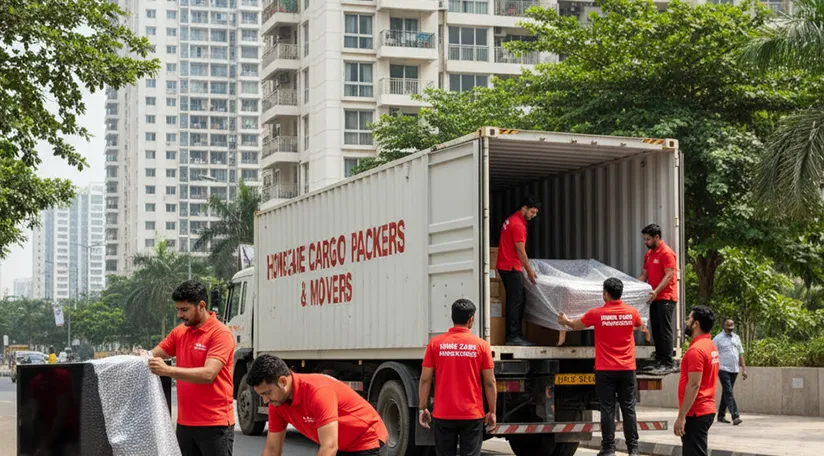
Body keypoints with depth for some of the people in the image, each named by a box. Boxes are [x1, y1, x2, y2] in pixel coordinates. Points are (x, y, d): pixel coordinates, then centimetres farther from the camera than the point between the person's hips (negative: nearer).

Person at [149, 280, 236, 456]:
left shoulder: (220, 334, -12)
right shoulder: (179, 332, 10)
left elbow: (208, 374, -23)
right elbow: (153, 355, 11)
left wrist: (168, 370, -29)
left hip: (214, 424, -7)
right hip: (185, 422, 7)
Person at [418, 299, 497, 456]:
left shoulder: (435, 343, -1)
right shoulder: (481, 345, -3)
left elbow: (425, 379, -1)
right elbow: (490, 383, -2)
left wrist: (422, 408, 7)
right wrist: (492, 412, 7)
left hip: (443, 415, 1)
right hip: (472, 414, -1)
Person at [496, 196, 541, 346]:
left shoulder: (512, 220, 17)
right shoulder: (518, 225, -16)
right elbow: (521, 251, -16)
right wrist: (529, 271, -9)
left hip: (505, 266, 10)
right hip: (511, 267, -10)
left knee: (516, 302, 11)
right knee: (516, 302, -10)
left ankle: (516, 335, 13)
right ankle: (513, 337, -10)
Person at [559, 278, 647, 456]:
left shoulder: (597, 314, -7)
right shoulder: (632, 312, 0)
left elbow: (576, 326, 11)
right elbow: (640, 326, 25)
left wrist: (566, 321, 33)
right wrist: (643, 328, 49)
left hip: (605, 370, -2)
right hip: (627, 369, 2)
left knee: (607, 410, 2)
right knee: (628, 409, 5)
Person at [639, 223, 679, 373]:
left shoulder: (667, 253, -11)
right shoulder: (648, 254, 15)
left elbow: (669, 276, -18)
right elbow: (644, 275, 19)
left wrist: (656, 291, -27)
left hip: (666, 298, -9)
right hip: (655, 298, 9)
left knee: (665, 330, -9)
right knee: (656, 329, 9)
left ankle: (668, 363, -8)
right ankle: (659, 361, 15)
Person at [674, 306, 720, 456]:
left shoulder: (696, 350, -17)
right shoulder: (710, 346, 14)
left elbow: (694, 385, -22)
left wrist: (681, 416, -20)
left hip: (695, 413, -10)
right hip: (706, 409, 10)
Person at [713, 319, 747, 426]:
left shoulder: (736, 338, 15)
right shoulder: (718, 338, -3)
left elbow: (741, 354, 17)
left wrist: (744, 369, 10)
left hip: (734, 370, 6)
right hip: (723, 369, -6)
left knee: (726, 393, 12)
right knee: (729, 393, -12)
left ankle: (721, 416, 21)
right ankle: (735, 416, -19)